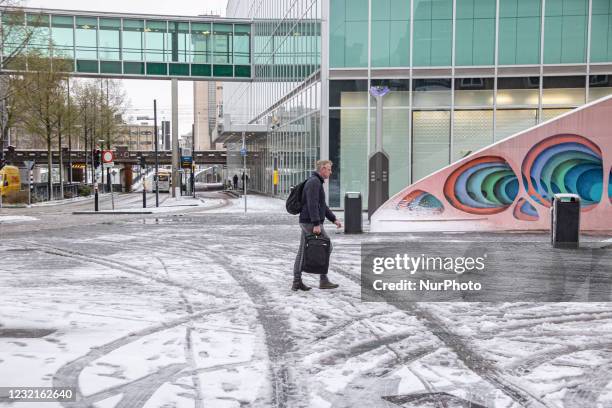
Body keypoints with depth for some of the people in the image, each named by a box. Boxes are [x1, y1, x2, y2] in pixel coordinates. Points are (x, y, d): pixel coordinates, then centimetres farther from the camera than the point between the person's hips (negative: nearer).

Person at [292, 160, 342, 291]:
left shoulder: (316, 183, 20)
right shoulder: (314, 182, -14)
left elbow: (322, 206, 24)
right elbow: (312, 205, -23)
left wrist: (334, 219, 19)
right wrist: (317, 224, -26)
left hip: (307, 223, 10)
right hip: (311, 222, -10)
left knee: (303, 252, 8)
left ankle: (296, 282, 9)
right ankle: (323, 280, 0)